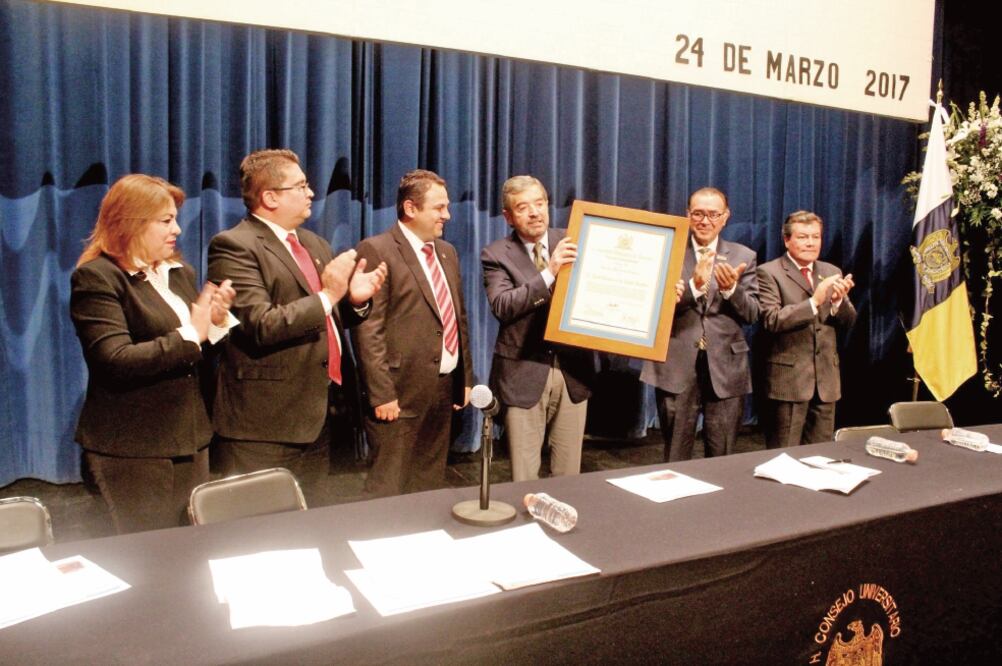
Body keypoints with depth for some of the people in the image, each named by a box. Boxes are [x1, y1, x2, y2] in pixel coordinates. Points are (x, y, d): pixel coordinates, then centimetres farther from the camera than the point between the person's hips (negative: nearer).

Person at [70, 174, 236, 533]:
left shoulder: (181, 273, 12)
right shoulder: (97, 277, -10)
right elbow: (116, 362, -22)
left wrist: (215, 322, -5)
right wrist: (189, 335, -20)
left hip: (190, 440, 7)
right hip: (134, 449, -7)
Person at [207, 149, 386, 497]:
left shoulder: (315, 244, 15)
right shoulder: (233, 246, -11)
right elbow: (261, 325, -21)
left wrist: (355, 299, -2)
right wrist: (327, 296, -21)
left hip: (318, 415, 8)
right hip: (265, 420, -8)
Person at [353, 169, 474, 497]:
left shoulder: (447, 251, 15)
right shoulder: (375, 250, -10)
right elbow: (368, 329, -15)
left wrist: (466, 377, 15)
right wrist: (381, 394, -18)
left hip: (444, 390, 8)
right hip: (400, 394, -7)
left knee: (429, 486, 16)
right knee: (388, 489, 1)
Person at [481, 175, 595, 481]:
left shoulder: (573, 243, 5)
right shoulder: (496, 255, -4)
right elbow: (502, 306, -19)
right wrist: (548, 273, -28)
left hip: (573, 370, 3)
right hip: (524, 374, -3)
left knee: (569, 473, 15)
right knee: (524, 477, 8)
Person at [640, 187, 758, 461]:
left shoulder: (743, 257, 7)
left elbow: (752, 313, 2)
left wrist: (731, 289, -17)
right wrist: (694, 285, -23)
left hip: (725, 367, 2)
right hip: (677, 366, -1)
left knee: (722, 460, 10)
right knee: (675, 460, 9)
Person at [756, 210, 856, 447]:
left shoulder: (832, 273, 13)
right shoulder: (769, 272, -6)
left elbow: (848, 321, 10)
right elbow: (772, 320, -17)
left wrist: (838, 301, -10)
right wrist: (814, 301, -25)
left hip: (825, 378, 6)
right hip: (788, 377, -6)